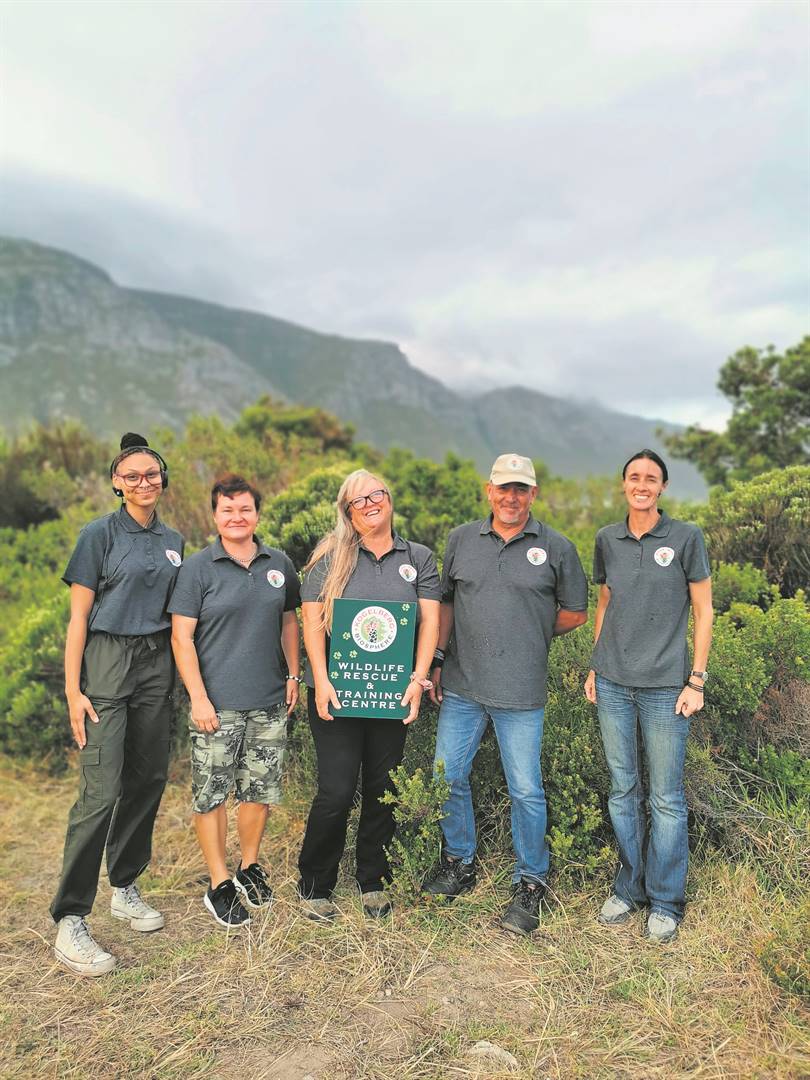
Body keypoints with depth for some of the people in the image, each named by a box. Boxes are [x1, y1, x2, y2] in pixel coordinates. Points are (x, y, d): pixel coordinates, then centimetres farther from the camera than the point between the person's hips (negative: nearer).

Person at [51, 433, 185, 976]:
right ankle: (70, 919, 1)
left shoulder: (173, 541, 11)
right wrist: (74, 690, -11)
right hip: (107, 664, -5)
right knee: (100, 793, -9)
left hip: (157, 664, 6)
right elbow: (79, 616, -6)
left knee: (148, 780, 10)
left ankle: (125, 887, 27)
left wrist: (179, 677, 10)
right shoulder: (100, 534, -4)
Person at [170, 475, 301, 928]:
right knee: (211, 794, 4)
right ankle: (220, 883, 21)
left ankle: (250, 866, 35)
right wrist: (199, 697, -12)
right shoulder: (198, 567, -5)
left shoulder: (280, 564, 6)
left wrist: (294, 675, 9)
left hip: (269, 702, 4)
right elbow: (182, 637, -7)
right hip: (217, 703, -3)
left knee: (261, 790, 13)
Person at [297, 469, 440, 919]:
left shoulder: (419, 558, 8)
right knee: (337, 791, -4)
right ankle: (315, 887, 17)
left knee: (383, 790, 11)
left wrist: (418, 678, -10)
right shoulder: (331, 558, 3)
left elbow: (430, 621, 2)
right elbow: (312, 622, -2)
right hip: (337, 693, -2)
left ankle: (374, 884, 29)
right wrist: (320, 681, -12)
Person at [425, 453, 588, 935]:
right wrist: (438, 658, 8)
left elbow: (575, 613, 8)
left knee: (526, 790, 4)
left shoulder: (557, 548, 0)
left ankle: (530, 885, 23)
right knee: (448, 778, 11)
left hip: (521, 693, -3)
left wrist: (530, 634, 1)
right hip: (461, 685, 3)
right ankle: (460, 864, 34)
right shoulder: (462, 539, 7)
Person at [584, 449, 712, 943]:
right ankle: (630, 887, 30)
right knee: (623, 788, 13)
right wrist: (594, 668, 13)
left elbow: (703, 612, -2)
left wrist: (697, 680, -6)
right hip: (613, 683, 3)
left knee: (666, 797, 5)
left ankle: (666, 901, 23)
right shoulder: (607, 540, 6)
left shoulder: (687, 537, -4)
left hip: (664, 685, -3)